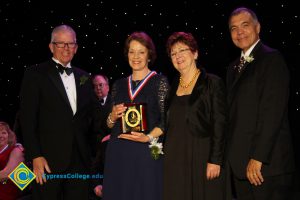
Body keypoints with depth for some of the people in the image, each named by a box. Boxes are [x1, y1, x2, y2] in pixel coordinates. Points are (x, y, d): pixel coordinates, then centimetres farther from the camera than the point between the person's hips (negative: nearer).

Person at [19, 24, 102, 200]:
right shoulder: (35, 74, -1)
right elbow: (28, 118, -6)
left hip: (80, 159, 4)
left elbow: (94, 113, 18)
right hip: (49, 159, -4)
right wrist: (35, 156, -13)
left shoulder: (84, 77, 15)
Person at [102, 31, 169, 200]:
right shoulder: (119, 85, 13)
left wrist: (148, 137, -18)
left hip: (147, 152, -4)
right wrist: (113, 117, -3)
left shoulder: (160, 81, 1)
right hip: (118, 153, 4)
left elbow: (167, 120, -4)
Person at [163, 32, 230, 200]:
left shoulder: (213, 83, -3)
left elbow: (220, 124, -8)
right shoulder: (172, 85, 12)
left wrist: (215, 160, -14)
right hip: (175, 159, 5)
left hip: (202, 157, -4)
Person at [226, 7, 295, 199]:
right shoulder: (234, 67, 18)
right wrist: (233, 158, 7)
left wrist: (258, 158, -18)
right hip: (240, 163, 7)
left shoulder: (272, 58, -7)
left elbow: (273, 111, -15)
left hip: (268, 162, -7)